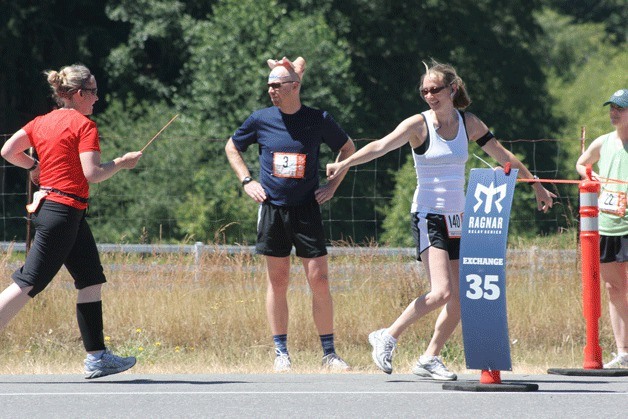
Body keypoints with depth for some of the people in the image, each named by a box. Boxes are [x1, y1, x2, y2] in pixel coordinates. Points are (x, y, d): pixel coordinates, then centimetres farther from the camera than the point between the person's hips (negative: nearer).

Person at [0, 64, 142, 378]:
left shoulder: (42, 122, 12)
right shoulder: (83, 125, -10)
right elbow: (92, 173, -17)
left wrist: (36, 166, 25)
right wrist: (121, 163, -3)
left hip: (47, 207, 9)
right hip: (64, 210, -9)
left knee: (92, 279, 11)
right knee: (28, 284, -9)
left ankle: (96, 358, 10)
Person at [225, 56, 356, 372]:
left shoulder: (318, 120, -2)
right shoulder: (261, 119, 0)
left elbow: (347, 148, 14)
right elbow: (232, 147, 17)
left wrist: (333, 185, 6)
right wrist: (246, 181, 6)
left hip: (307, 209, -1)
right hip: (272, 209, 1)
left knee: (319, 280, -5)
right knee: (278, 281, 4)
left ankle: (329, 353, 3)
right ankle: (281, 353, 12)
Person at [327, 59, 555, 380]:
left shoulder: (468, 123, 6)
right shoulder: (419, 124, -8)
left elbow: (503, 156, 17)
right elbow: (381, 146, -22)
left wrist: (536, 186, 22)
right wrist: (344, 164, -37)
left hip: (458, 218, 5)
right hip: (428, 217, -5)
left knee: (460, 300, 1)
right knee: (441, 292, -20)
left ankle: (430, 359, 15)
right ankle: (388, 338, -5)